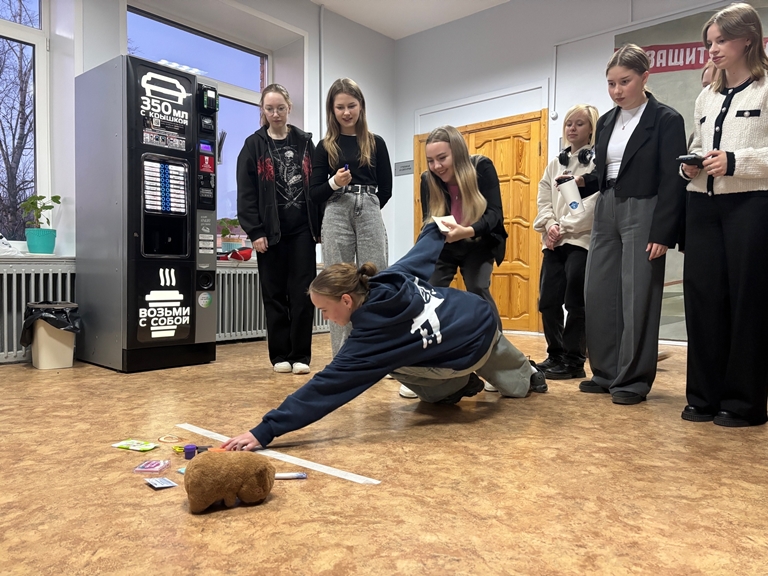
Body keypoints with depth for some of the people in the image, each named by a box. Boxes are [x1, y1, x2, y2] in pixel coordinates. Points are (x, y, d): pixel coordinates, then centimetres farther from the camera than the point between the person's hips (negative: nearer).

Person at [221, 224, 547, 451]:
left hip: (471, 348, -7)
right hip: (483, 318, 7)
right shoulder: (393, 279, -15)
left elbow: (325, 387, -34)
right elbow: (426, 250, 3)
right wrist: (436, 228, 26)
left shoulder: (371, 337, -31)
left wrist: (265, 431, -35)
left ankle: (459, 386, 18)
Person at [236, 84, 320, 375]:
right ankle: (280, 355, 14)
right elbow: (246, 194, -1)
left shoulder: (305, 142, 11)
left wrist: (320, 227, 2)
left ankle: (301, 355, 8)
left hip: (302, 229, 1)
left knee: (303, 292, -1)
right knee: (275, 294, 4)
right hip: (270, 231, -1)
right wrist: (255, 232, -10)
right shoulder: (254, 145, 5)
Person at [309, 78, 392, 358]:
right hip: (336, 217, 0)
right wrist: (334, 183, -11)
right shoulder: (325, 146, 9)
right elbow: (314, 193, 6)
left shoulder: (375, 143, 10)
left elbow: (386, 189, 13)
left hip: (370, 215, 0)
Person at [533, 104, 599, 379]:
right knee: (547, 300, 5)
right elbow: (543, 200, 11)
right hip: (554, 241, 6)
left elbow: (593, 202, -11)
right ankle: (556, 354, 19)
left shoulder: (598, 160, 0)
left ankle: (574, 360, 7)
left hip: (582, 239, -6)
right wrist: (550, 226, -7)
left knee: (575, 302, -3)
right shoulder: (555, 163, 18)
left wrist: (565, 228, -14)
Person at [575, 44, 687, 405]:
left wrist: (663, 233, -16)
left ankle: (633, 380, 8)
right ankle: (606, 372, 18)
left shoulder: (666, 120, -4)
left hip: (643, 214, -6)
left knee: (637, 299, -3)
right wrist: (583, 180, -3)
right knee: (597, 296, 5)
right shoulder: (606, 121, 14)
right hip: (605, 213, 6)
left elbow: (672, 181, -9)